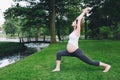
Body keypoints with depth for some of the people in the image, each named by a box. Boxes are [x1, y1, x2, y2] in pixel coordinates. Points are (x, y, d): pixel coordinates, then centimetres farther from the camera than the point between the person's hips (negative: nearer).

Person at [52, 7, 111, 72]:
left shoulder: (77, 31, -11)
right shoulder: (74, 30, 10)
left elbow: (79, 20, -9)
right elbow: (78, 19, 15)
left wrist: (84, 12, 2)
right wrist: (83, 13, 19)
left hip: (77, 52, -8)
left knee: (90, 62, -1)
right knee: (59, 54, 7)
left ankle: (107, 65, 11)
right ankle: (57, 68, 13)